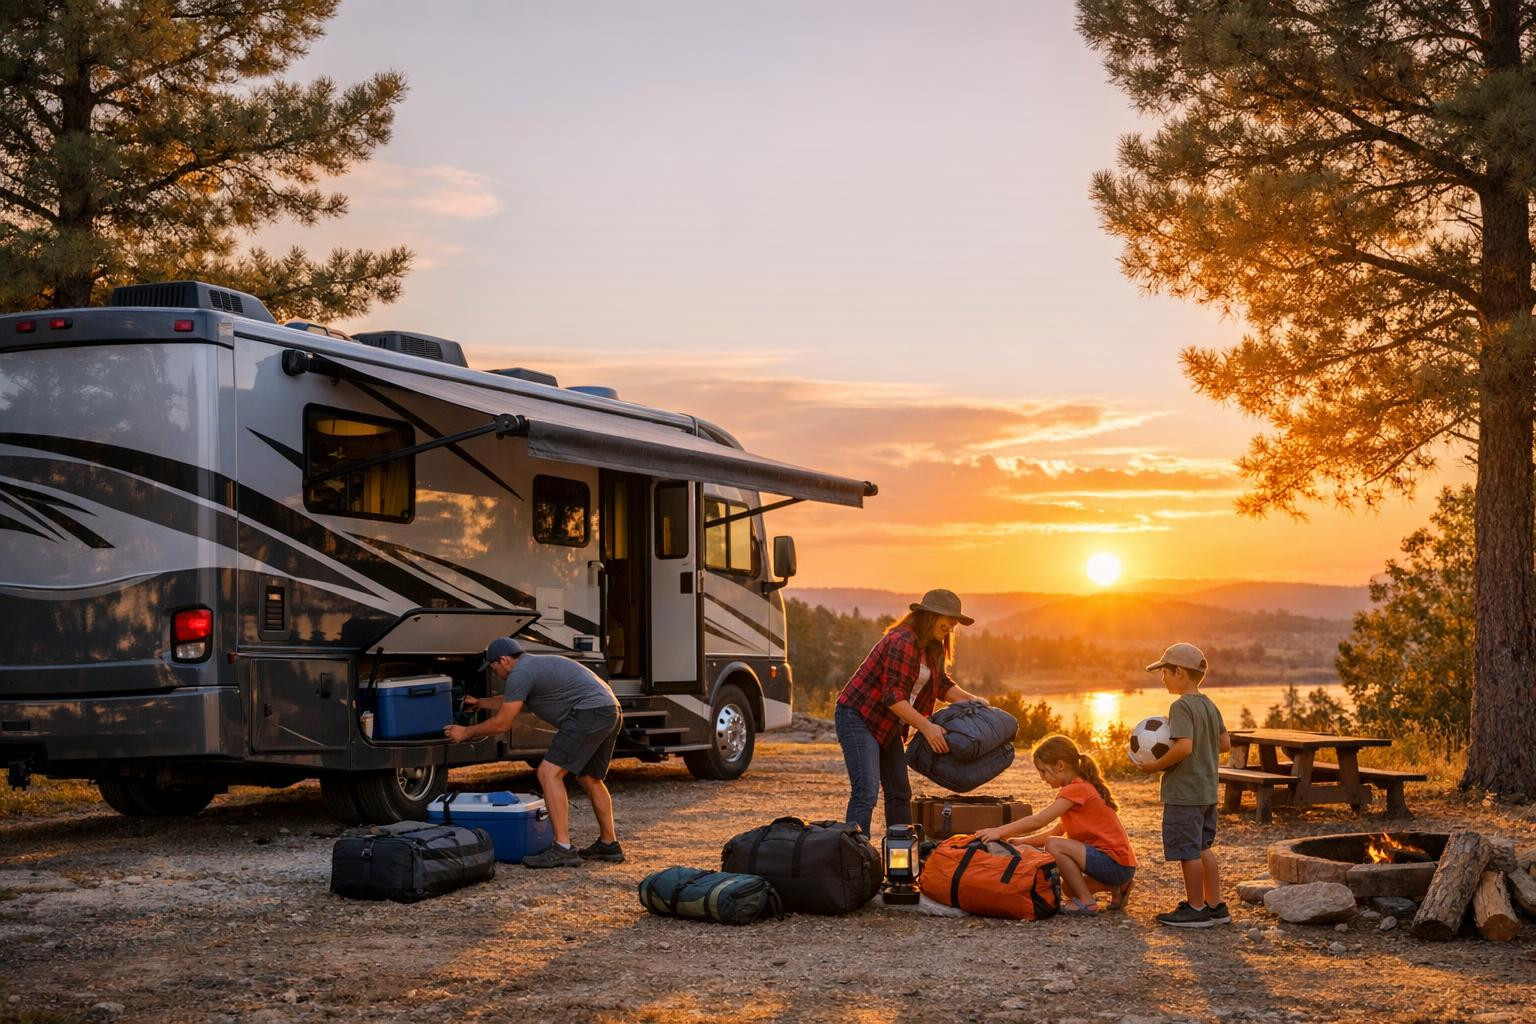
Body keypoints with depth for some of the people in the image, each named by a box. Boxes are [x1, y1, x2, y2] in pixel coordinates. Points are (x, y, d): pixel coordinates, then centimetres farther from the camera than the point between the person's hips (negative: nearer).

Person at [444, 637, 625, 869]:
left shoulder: (520, 674, -5)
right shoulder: (534, 665, 26)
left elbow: (502, 723, 0)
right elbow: (511, 702, 44)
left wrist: (466, 732, 13)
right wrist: (479, 702, 51)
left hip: (589, 712, -11)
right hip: (610, 712, 11)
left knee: (549, 773, -11)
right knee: (590, 779, 24)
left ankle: (563, 849, -15)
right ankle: (609, 845, 32)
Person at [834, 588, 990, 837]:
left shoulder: (932, 648, 8)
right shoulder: (902, 641, -22)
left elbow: (942, 683, 25)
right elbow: (893, 696, -26)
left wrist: (971, 700, 11)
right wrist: (927, 727, -27)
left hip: (887, 724, 10)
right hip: (857, 717, -10)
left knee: (900, 793, 11)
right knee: (866, 792, -18)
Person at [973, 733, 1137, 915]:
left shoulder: (1077, 790, -17)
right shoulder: (1082, 787, 15)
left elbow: (1038, 820, -22)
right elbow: (1057, 832, 15)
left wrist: (1000, 831, -19)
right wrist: (1020, 841, 8)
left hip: (1117, 863, -10)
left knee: (1055, 847, -20)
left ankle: (1086, 902, -11)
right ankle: (1117, 888, 16)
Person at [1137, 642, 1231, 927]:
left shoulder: (1182, 706, -18)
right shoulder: (1210, 705, 10)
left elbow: (1184, 746, -28)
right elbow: (1225, 743, 14)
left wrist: (1156, 765, -18)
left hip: (1183, 792, -9)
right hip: (1207, 790, 9)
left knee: (1188, 850, 0)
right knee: (1202, 848, 17)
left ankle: (1196, 909, 6)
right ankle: (1215, 905, 21)